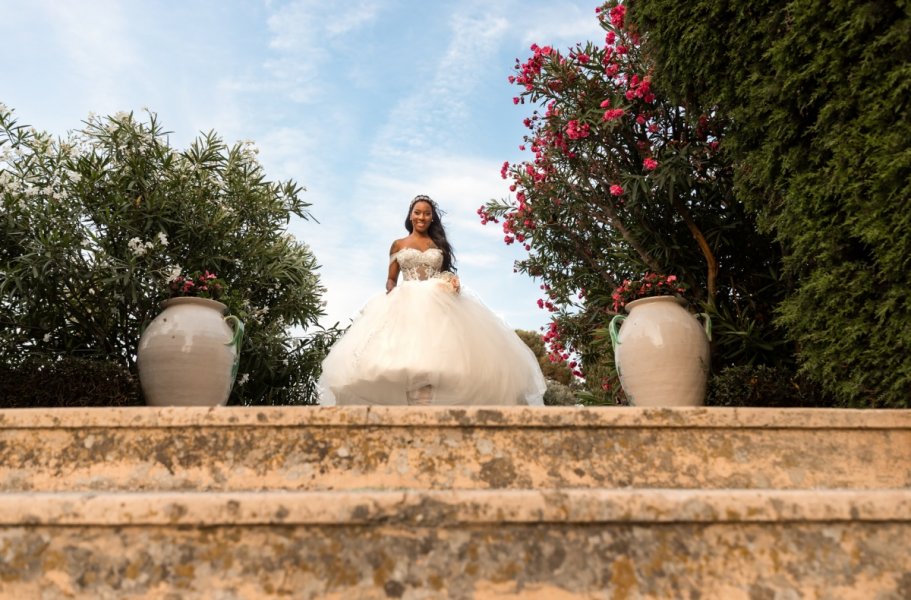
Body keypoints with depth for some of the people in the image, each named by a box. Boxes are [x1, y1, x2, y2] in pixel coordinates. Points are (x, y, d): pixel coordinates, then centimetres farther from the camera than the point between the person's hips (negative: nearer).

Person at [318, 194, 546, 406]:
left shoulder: (440, 244, 19)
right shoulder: (398, 245, 17)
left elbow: (448, 272, 18)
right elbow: (391, 280, 15)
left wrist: (453, 282, -5)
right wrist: (391, 291, -7)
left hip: (440, 303, 0)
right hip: (407, 304, 0)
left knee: (440, 354, -19)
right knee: (408, 357, -20)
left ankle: (436, 408, -23)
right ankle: (418, 404, -23)